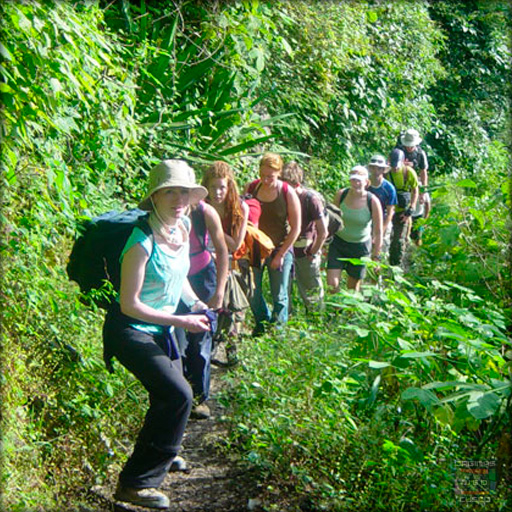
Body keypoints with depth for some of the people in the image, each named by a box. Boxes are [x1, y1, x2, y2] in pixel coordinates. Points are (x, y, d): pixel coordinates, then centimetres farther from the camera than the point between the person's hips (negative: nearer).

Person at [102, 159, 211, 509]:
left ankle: (163, 451, 52)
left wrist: (196, 303, 2)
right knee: (178, 395, -17)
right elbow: (129, 305, -24)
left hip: (161, 328, 8)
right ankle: (136, 483, -4)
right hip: (131, 331, -8)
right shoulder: (142, 242, -27)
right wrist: (182, 322, -20)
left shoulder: (183, 228, -3)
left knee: (170, 395, 21)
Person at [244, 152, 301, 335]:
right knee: (252, 292, 7)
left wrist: (281, 254, -8)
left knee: (279, 296, 4)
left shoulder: (288, 193, -10)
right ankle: (262, 322, 31)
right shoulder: (251, 188, -3)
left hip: (279, 249, -2)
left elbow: (295, 228, -6)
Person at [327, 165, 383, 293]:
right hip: (338, 243, 1)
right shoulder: (341, 195, -9)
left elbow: (378, 231, -8)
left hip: (360, 247, -1)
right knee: (332, 285, -8)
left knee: (353, 287, 10)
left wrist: (376, 256, -7)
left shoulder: (372, 201, -16)